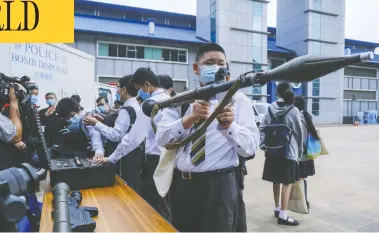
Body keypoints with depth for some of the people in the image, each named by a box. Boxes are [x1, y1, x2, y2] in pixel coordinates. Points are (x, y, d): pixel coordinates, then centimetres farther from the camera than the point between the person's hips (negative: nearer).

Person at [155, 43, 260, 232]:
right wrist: (190, 118, -23)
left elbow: (251, 147, -10)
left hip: (219, 185, -3)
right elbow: (161, 138, -7)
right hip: (181, 183, 3)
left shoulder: (238, 100, -3)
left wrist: (230, 125, -29)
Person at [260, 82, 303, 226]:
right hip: (288, 151, -4)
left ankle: (277, 208, 30)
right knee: (287, 182, 3)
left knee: (276, 180, 16)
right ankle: (283, 215, 6)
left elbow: (262, 128, 2)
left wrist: (263, 145, 6)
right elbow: (299, 133, -5)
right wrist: (300, 151, 7)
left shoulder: (271, 109, 2)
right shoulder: (293, 111, -9)